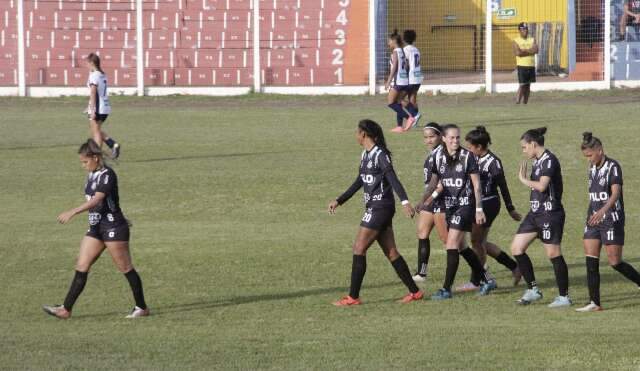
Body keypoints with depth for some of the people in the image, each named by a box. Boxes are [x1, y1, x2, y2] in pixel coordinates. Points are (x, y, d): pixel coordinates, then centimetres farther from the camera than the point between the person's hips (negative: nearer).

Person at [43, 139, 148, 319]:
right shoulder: (92, 175, 9)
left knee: (126, 268, 1)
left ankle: (142, 308, 12)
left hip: (113, 228, -9)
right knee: (81, 268, 3)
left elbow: (97, 200, -30)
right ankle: (66, 309, 2)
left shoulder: (107, 175, -18)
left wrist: (72, 212, -37)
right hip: (96, 227, 9)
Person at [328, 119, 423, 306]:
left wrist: (404, 201, -36)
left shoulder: (380, 155, -14)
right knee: (391, 252, 10)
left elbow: (393, 179, -24)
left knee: (359, 249, -7)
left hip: (380, 208, -9)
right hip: (374, 208, 9)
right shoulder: (366, 155, 14)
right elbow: (359, 182, 24)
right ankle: (414, 291, 14)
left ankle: (353, 296, -4)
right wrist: (339, 201, 26)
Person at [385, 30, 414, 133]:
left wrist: (388, 81, -18)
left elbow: (394, 67, -17)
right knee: (398, 103, 12)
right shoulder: (403, 52, 13)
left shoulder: (395, 52, -10)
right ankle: (400, 126, 8)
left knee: (390, 103, -2)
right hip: (405, 81, 8)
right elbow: (406, 67, 14)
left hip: (397, 81, -8)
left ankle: (408, 117, -16)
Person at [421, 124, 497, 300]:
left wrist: (479, 209, -10)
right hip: (449, 206, 6)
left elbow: (476, 184, -8)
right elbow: (434, 182, 13)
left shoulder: (467, 157, -10)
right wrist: (424, 200, -2)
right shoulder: (439, 157, 4)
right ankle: (487, 280, 26)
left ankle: (447, 289, -8)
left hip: (465, 205, -6)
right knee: (461, 247, 12)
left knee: (452, 246, -11)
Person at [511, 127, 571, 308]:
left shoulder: (549, 160, -14)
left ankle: (564, 297, 4)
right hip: (535, 213, 10)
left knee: (553, 254, -5)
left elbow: (542, 185, -24)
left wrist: (524, 179, -11)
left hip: (550, 213, -10)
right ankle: (533, 290, 12)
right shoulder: (537, 161, 14)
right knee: (516, 248, 5)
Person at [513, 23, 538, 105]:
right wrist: (530, 51, -7)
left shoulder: (532, 40, 12)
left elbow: (536, 50, -5)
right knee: (522, 85, -11)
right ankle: (517, 102, -10)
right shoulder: (516, 41, 0)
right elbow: (518, 53, -14)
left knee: (528, 85, 6)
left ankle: (525, 102, 11)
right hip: (522, 65, -4)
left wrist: (524, 51, -12)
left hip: (531, 66, 4)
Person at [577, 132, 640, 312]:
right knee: (591, 261, -2)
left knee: (615, 262, -5)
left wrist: (603, 211, -40)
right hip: (594, 220, 7)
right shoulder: (592, 169, 12)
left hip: (612, 218, -7)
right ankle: (594, 302, -1)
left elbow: (615, 193, -24)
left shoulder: (612, 167, -12)